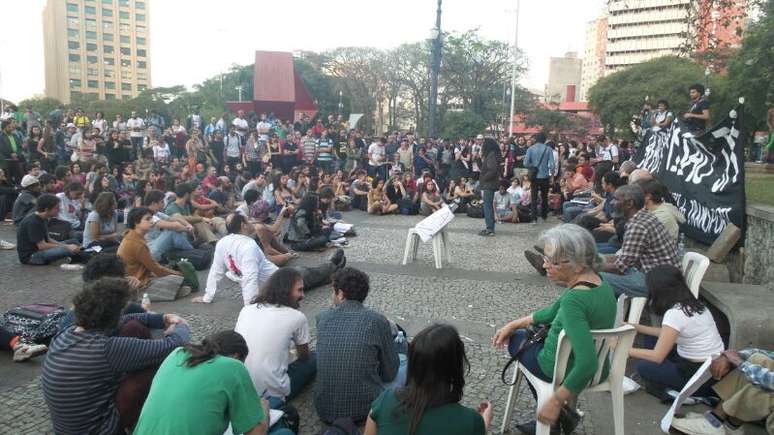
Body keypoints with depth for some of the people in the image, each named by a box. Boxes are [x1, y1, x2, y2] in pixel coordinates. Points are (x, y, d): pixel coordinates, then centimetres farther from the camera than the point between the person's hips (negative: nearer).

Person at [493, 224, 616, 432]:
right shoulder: (598, 280, -7)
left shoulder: (574, 299, -34)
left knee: (517, 338, 19)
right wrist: (514, 324, 8)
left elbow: (586, 365, -39)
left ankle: (560, 415, 25)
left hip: (565, 371, -7)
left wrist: (556, 402, -28)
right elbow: (554, 311, 7)